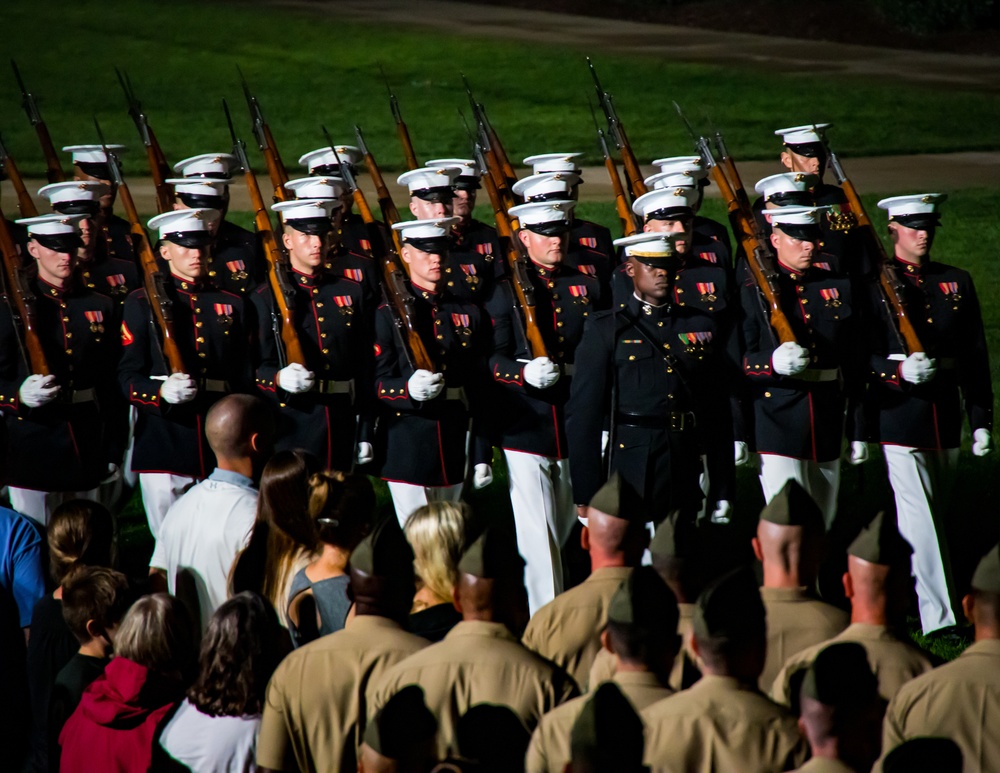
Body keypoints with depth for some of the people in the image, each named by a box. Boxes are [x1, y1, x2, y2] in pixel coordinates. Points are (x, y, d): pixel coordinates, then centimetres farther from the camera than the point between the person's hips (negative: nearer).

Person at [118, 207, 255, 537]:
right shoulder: (142, 303, 5)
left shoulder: (232, 306, 15)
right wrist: (162, 392, -22)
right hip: (164, 445, -2)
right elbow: (128, 376, -1)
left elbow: (246, 380, 16)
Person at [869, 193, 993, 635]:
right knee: (921, 522, -10)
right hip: (900, 419, -5)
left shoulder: (957, 283, 10)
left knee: (934, 517, 13)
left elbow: (975, 357, 11)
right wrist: (898, 370, -26)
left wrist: (981, 420, 7)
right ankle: (938, 619, -12)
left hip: (945, 417, 5)